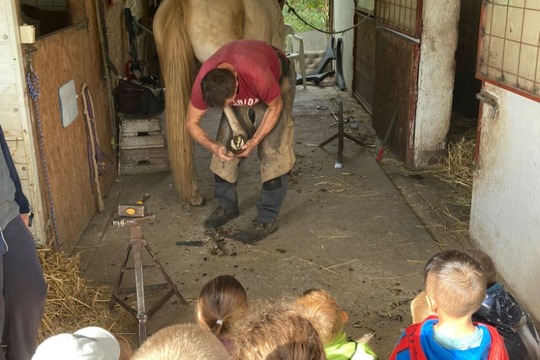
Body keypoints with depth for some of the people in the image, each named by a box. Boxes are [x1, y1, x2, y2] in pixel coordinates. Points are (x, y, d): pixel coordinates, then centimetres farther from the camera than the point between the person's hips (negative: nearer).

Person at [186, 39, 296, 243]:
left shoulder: (259, 75, -45)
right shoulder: (203, 83, -32)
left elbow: (275, 107, -23)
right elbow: (191, 123, -16)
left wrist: (254, 141, -26)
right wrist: (213, 146, -32)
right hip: (243, 88, 4)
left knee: (273, 150, -14)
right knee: (226, 143, -1)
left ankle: (267, 219, -6)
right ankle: (226, 205, 17)